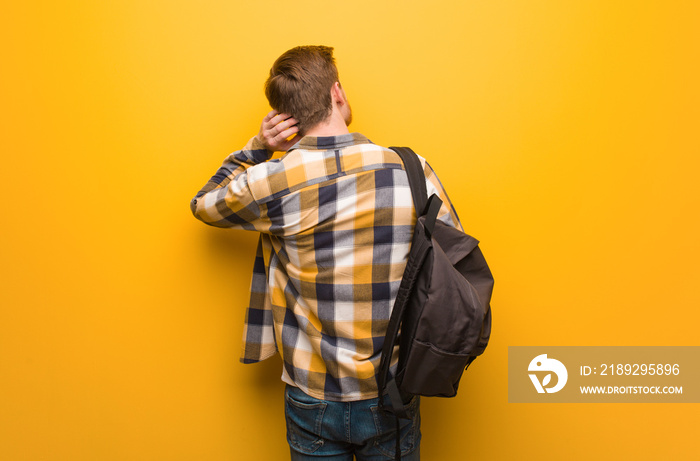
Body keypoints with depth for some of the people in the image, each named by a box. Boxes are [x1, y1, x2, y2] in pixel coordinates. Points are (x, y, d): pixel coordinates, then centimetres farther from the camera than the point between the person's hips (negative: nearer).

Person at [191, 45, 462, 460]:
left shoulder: (272, 182, -15)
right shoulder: (413, 171, -13)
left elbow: (204, 204, 7)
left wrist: (256, 149, -1)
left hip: (313, 401, 0)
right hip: (392, 397, 1)